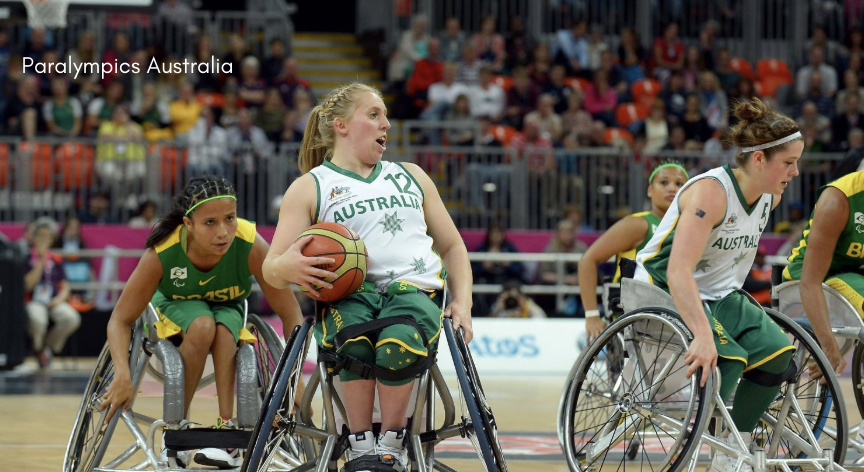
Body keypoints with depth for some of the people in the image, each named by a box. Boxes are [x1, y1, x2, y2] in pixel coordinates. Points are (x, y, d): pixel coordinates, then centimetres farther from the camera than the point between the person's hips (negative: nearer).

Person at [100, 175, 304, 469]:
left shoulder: (251, 247, -35)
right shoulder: (162, 253, -35)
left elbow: (290, 313, -27)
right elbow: (121, 320, -28)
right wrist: (122, 376, -43)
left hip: (229, 307, 1)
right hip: (176, 305, -1)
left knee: (224, 329, -34)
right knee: (202, 325, -34)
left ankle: (227, 430, -27)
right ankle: (177, 426, -20)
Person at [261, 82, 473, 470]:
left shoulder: (411, 176, 29)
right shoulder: (310, 188, 16)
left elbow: (452, 245, 30)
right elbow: (271, 269, 6)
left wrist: (463, 302, 10)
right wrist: (287, 267, -20)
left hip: (416, 289, 2)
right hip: (347, 293, -2)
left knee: (398, 341, -38)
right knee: (355, 339, -41)